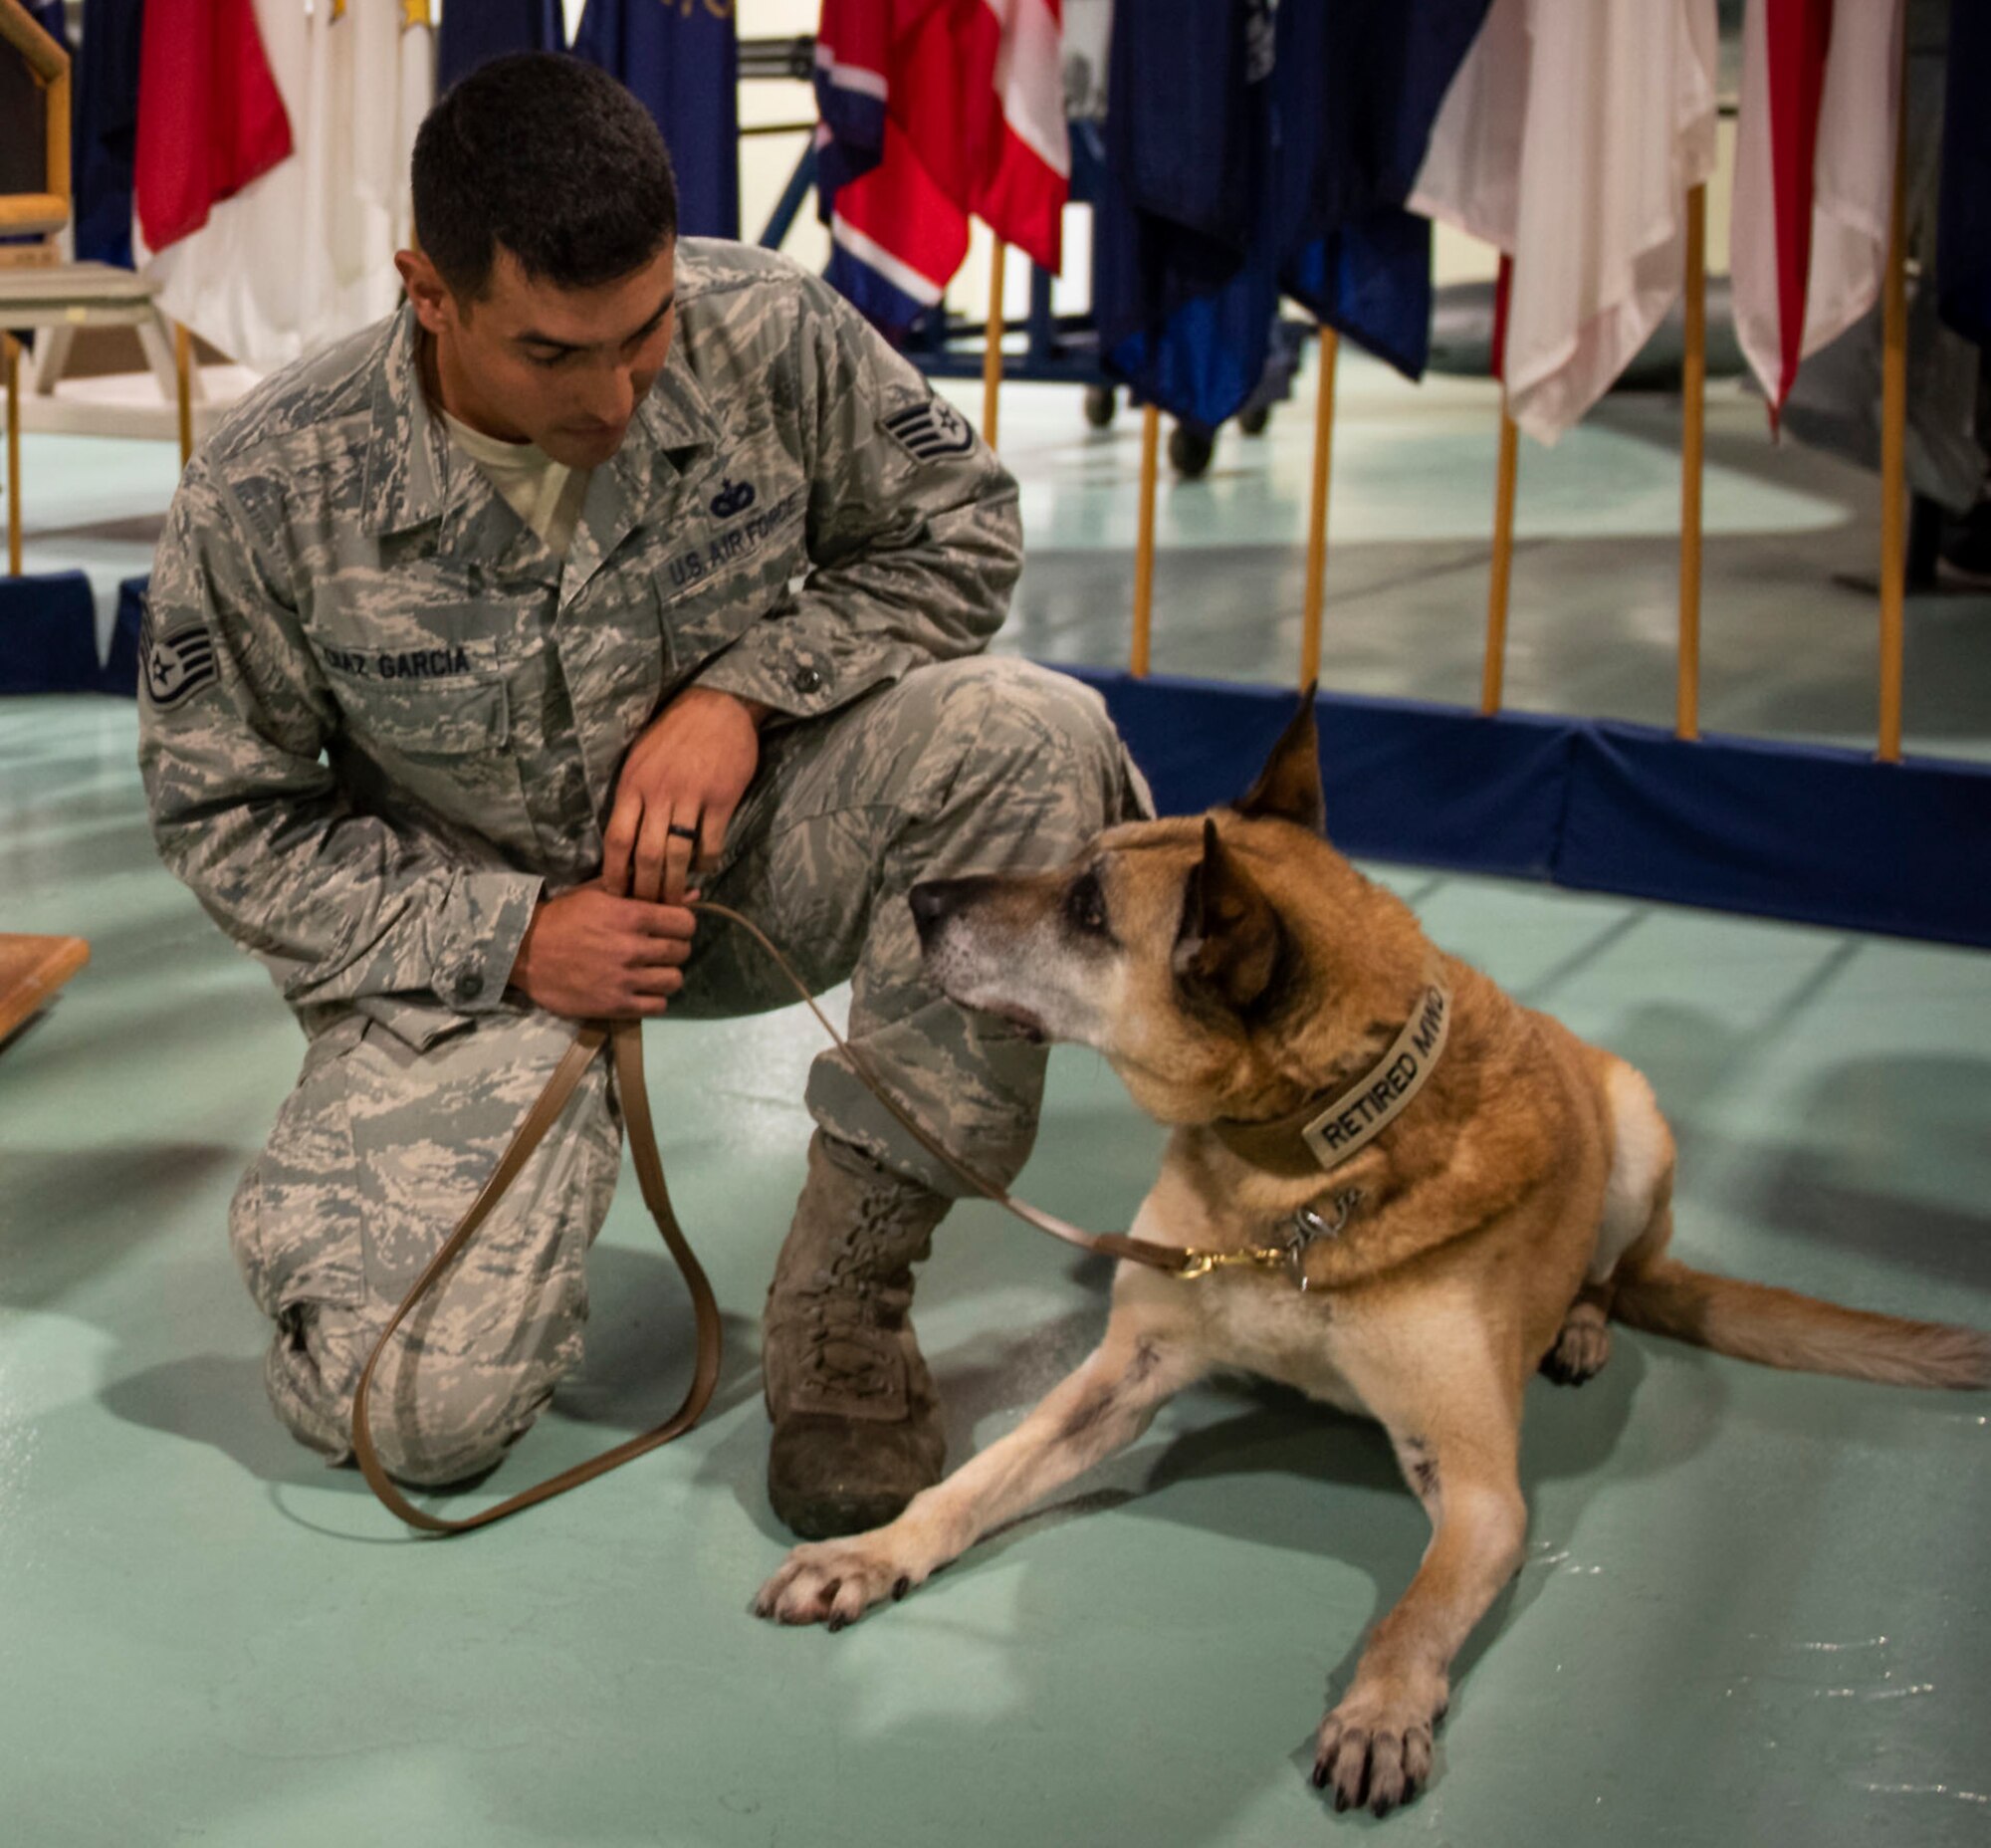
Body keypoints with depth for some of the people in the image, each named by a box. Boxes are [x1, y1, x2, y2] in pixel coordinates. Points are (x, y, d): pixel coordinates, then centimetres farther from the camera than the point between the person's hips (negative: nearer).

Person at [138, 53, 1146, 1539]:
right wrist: (502, 939, -18)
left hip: (753, 852, 2)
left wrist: (746, 688, -18)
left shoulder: (768, 335, -16)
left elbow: (959, 532, -2)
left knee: (1033, 739, -28)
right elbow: (227, 813, -6)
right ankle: (549, 1121, 17)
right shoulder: (271, 497, -18)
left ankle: (847, 1278, -17)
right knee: (415, 1411, -20)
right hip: (473, 929, -2)